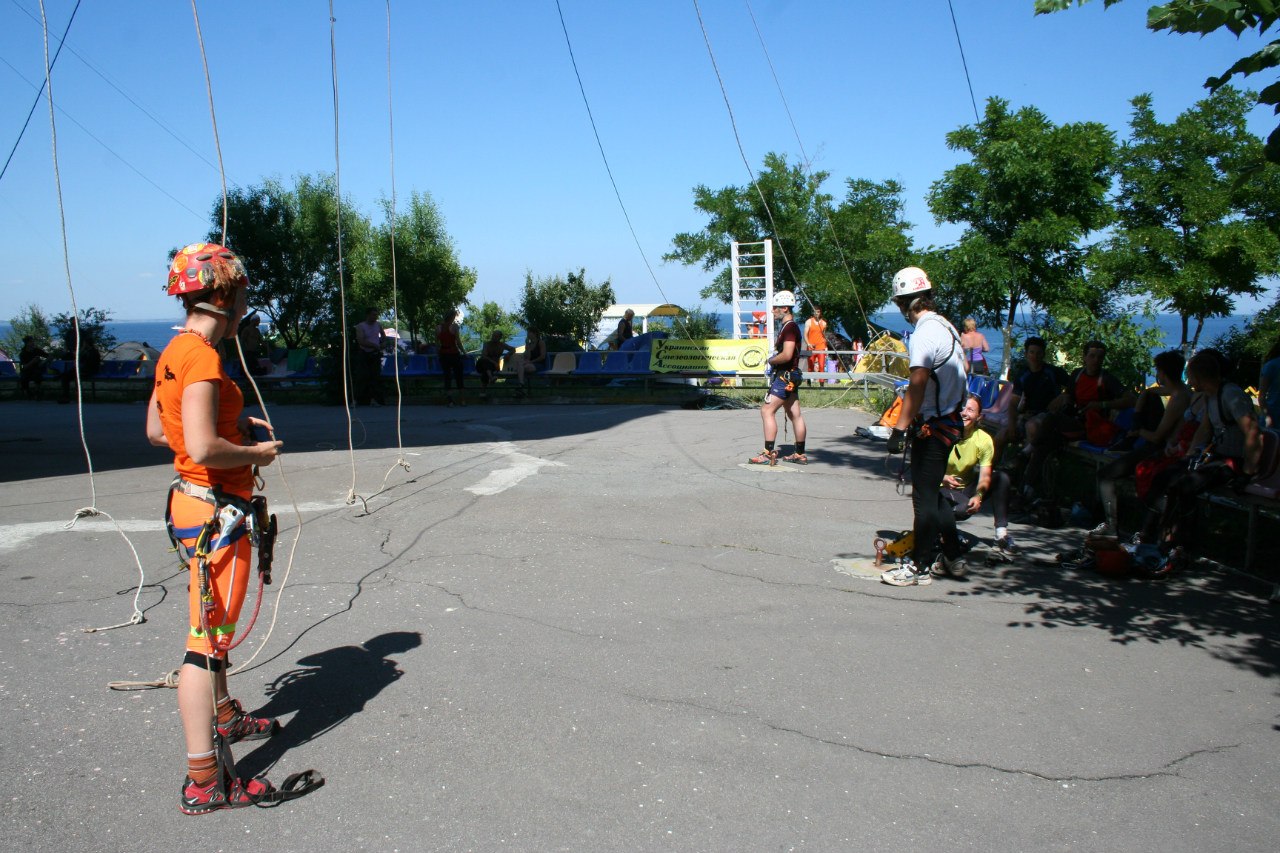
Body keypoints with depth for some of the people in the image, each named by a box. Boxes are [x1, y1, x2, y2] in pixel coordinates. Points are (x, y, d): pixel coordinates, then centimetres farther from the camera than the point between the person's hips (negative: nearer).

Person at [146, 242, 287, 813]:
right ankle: (204, 783, 3)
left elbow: (156, 431, 18)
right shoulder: (203, 358, -21)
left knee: (214, 627, 26)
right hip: (217, 512, -10)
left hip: (194, 502, 10)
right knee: (208, 639, -5)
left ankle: (224, 717, 48)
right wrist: (256, 453, -12)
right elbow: (203, 449, -29)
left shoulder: (174, 352, 9)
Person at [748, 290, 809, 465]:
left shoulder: (790, 327, -16)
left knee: (767, 411, -12)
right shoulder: (789, 326, 16)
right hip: (789, 376, 11)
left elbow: (786, 355, -25)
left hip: (785, 376, -11)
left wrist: (770, 361, -9)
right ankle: (800, 455, 18)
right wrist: (773, 360, 9)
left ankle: (768, 454, -14)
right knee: (795, 414, 12)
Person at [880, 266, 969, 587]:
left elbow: (917, 386, -24)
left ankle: (920, 567, 7)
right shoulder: (947, 326, 9)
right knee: (933, 492, 18)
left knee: (924, 497, -1)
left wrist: (900, 428, -22)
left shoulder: (924, 334, -19)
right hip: (951, 421, 9)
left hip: (932, 425, -9)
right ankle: (953, 557, 26)